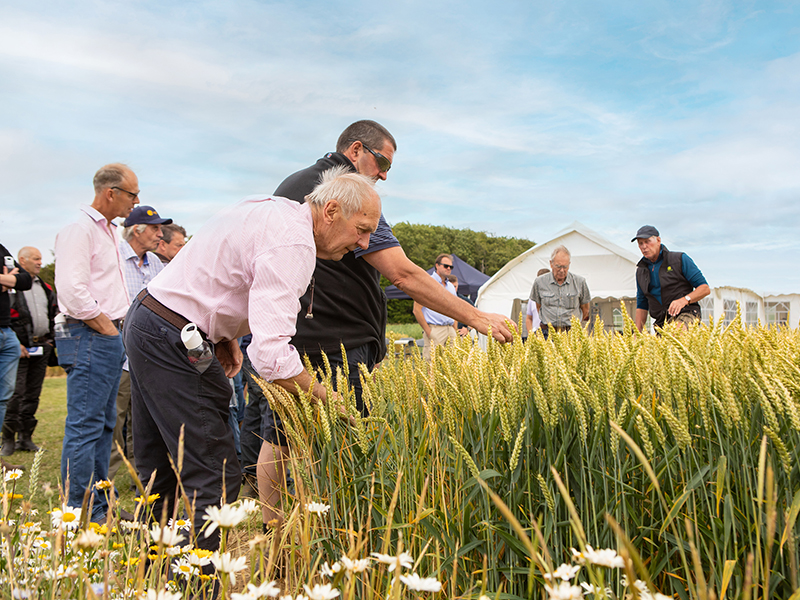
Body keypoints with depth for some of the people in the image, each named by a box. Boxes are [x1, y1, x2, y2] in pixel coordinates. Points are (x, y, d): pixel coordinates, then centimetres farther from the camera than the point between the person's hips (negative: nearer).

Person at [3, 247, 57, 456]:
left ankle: (26, 437, 16)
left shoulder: (44, 287, 16)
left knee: (33, 394, 8)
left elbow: (54, 314, 23)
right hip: (20, 348, -6)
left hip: (42, 347, 6)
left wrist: (51, 340, 14)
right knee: (16, 393, -8)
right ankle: (8, 439, 3)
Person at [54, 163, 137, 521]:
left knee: (103, 424, 13)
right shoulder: (79, 229, -11)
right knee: (84, 426, -6)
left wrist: (121, 327, 17)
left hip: (110, 337, 10)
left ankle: (99, 505, 22)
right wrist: (107, 328, -14)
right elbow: (73, 292, -22)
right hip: (90, 338, -10)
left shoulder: (107, 230, 20)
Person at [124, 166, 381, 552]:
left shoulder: (275, 209, 9)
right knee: (216, 480, -8)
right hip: (173, 342, -11)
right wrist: (327, 401, -22)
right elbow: (271, 353, -31)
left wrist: (223, 334, 10)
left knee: (158, 471, 19)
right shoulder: (292, 244, -22)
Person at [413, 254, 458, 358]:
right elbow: (417, 310, -8)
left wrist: (455, 332, 14)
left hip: (450, 330, 7)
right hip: (434, 330, -7)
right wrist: (428, 331, -11)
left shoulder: (451, 287, 19)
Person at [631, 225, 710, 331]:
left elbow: (705, 288, -1)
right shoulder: (641, 271, 16)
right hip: (661, 323, 6)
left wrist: (684, 300, -20)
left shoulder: (680, 259, 2)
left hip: (685, 315, -5)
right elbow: (641, 306, 21)